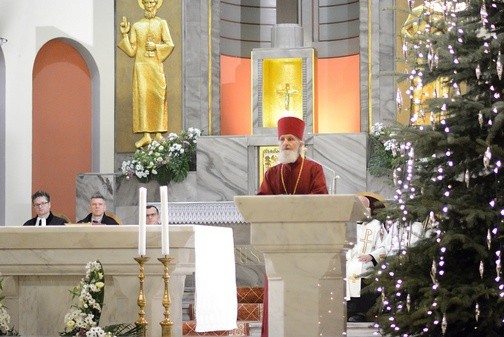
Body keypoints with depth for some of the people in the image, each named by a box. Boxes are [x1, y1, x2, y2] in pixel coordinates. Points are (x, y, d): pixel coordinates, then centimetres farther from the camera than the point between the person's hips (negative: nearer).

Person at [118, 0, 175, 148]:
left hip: (156, 65, -1)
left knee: (158, 97, -5)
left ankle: (158, 134, -3)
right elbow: (131, 52, 7)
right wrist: (125, 35, 0)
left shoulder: (161, 23, 8)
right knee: (142, 97, -9)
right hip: (141, 65, 1)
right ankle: (146, 135, -13)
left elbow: (170, 44, 0)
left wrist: (156, 47, -13)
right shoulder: (136, 26, 11)